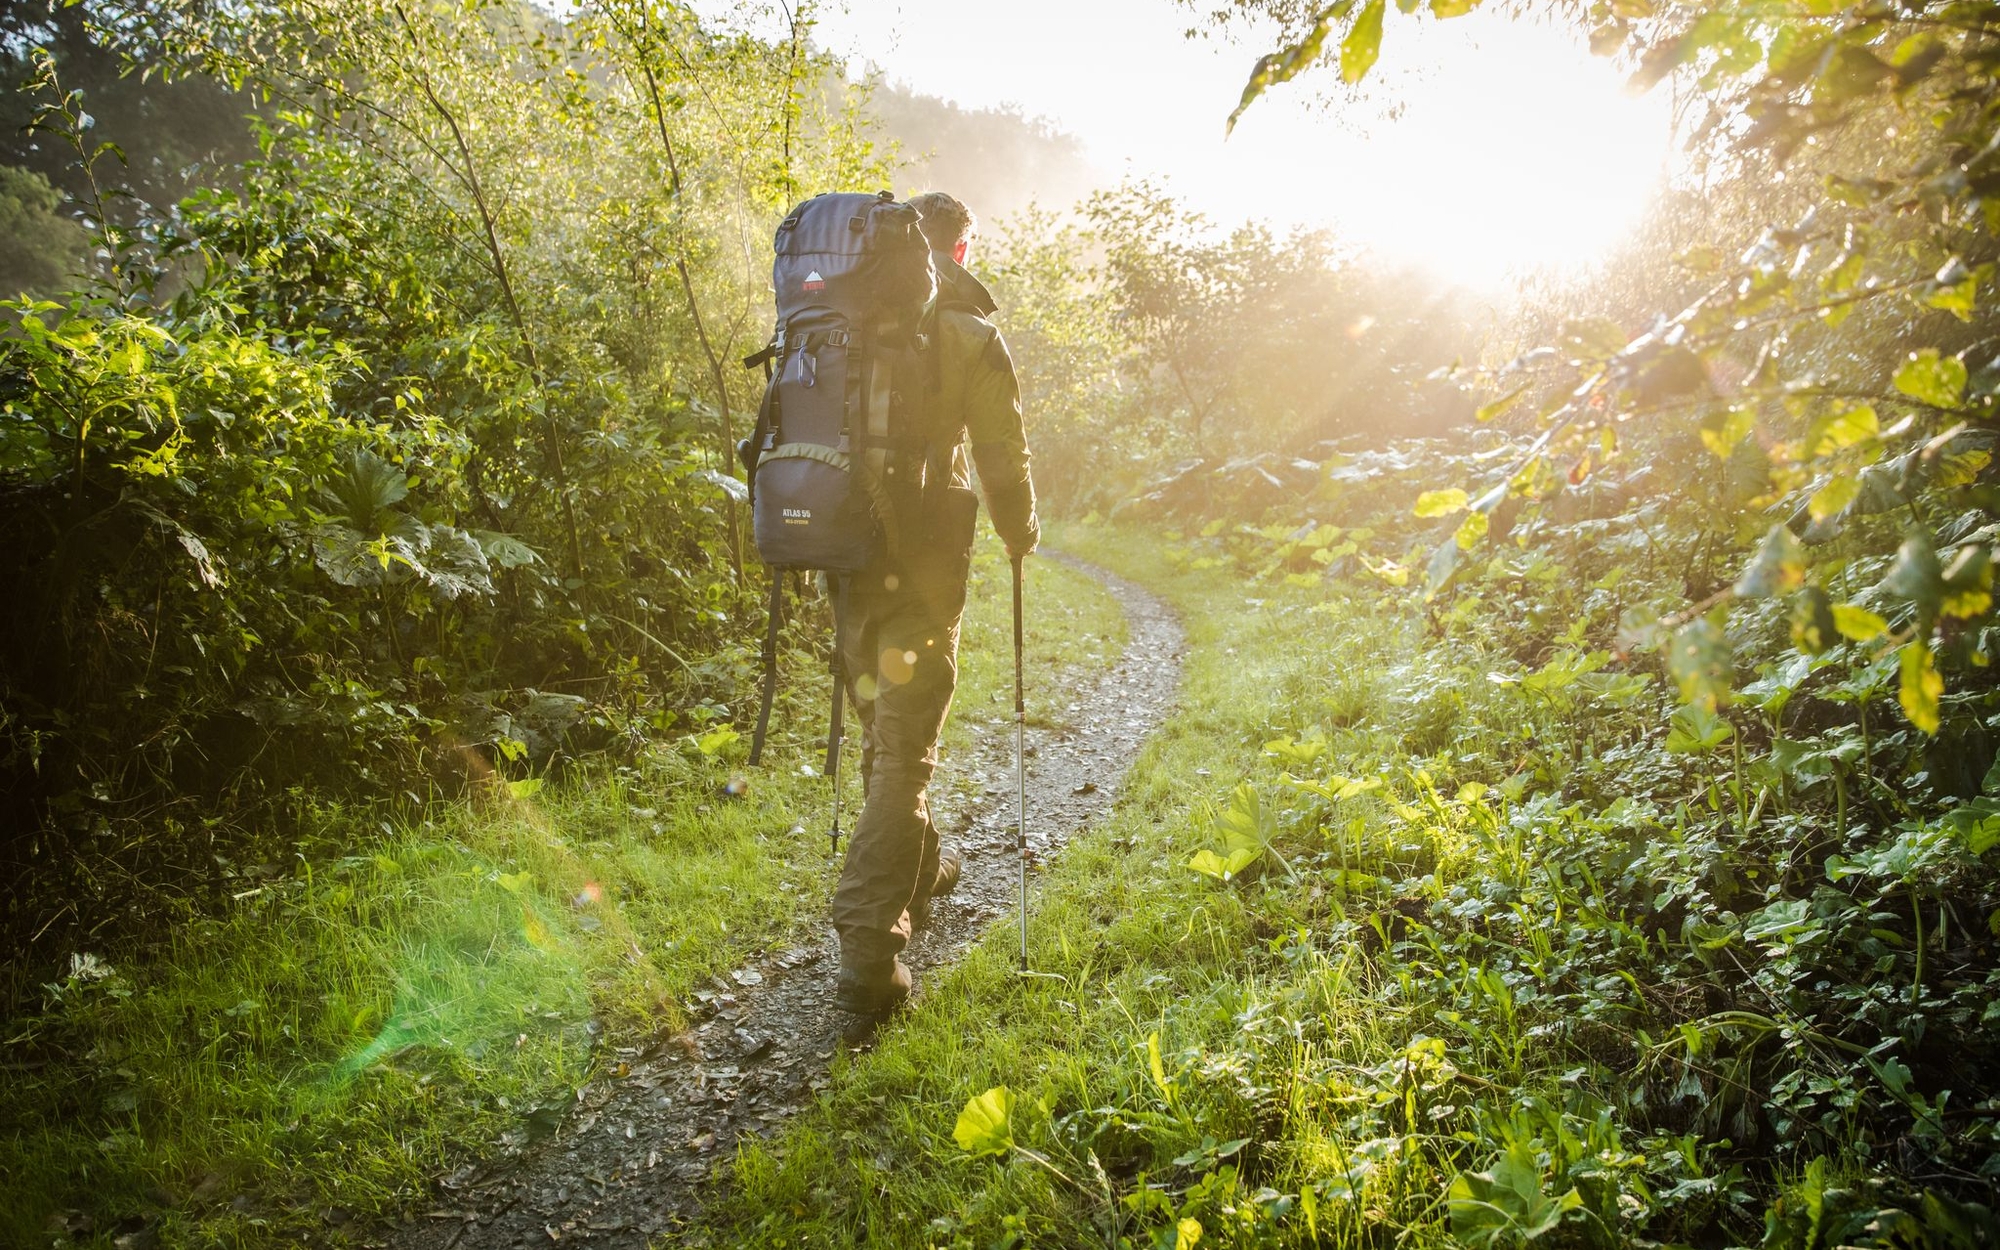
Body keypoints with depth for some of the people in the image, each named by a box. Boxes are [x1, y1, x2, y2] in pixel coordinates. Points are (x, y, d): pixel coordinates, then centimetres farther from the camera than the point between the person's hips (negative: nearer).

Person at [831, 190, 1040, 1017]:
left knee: (882, 725, 21)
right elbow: (1002, 457, -3)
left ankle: (916, 875, 41)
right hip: (925, 554, -5)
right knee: (904, 746, -3)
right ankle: (869, 950, -6)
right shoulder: (968, 333, -6)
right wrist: (1020, 532, 16)